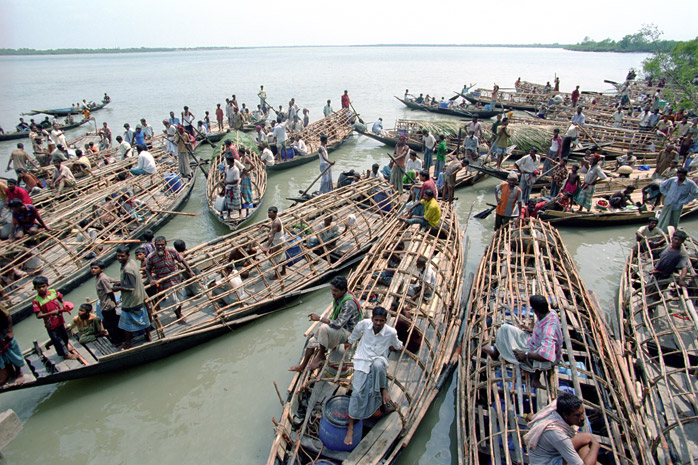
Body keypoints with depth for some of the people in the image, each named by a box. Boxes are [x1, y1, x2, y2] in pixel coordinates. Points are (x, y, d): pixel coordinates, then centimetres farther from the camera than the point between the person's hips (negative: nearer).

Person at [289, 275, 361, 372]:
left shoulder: (349, 303, -29)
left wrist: (319, 318, -32)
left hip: (347, 332, -9)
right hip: (338, 329, 9)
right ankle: (302, 366, 21)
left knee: (324, 328, -34)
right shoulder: (337, 297, 0)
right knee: (313, 340, 5)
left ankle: (321, 356, -13)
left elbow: (338, 324, -35)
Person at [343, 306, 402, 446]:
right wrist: (349, 342, 33)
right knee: (357, 391, -17)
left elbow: (398, 346, 16)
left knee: (378, 365, -39)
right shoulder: (364, 324, -8)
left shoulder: (391, 332, -10)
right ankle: (350, 427, -8)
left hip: (379, 360, -1)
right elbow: (355, 332, 19)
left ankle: (383, 390, -14)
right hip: (362, 361, 1)